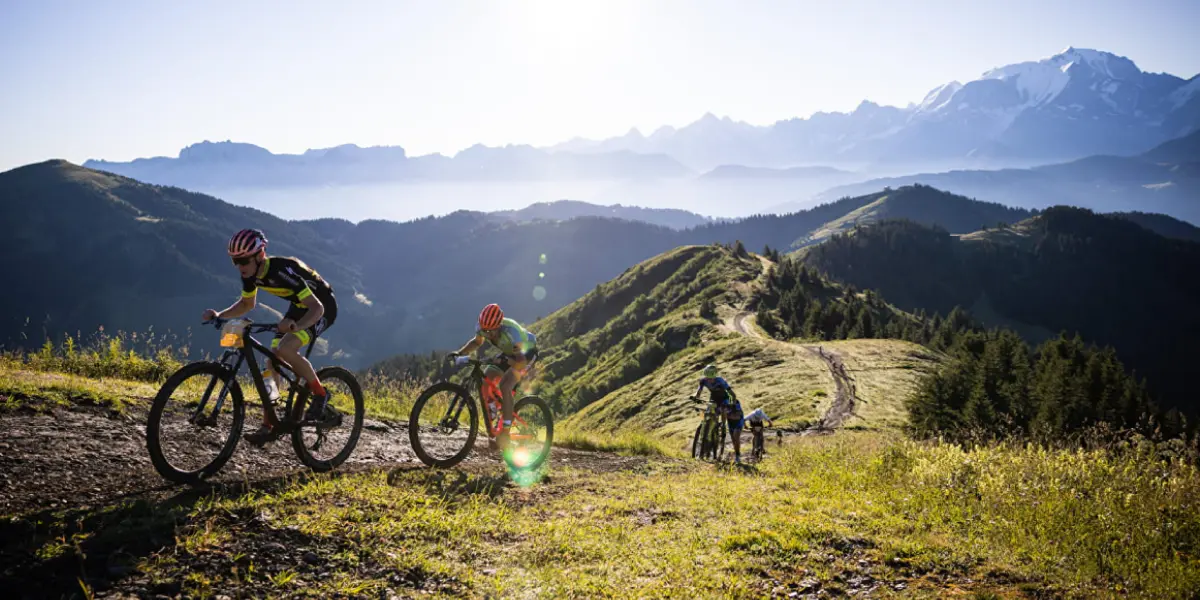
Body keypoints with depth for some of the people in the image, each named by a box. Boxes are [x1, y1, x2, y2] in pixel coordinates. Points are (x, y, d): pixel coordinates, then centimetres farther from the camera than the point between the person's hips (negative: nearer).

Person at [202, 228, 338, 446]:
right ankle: (268, 426, 4)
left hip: (322, 307, -8)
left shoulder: (282, 271, -33)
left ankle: (320, 394, -8)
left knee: (285, 349, -29)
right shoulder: (251, 274, -11)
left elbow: (317, 307, -35)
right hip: (298, 307, 8)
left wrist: (296, 326, -53)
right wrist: (220, 315, -7)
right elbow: (247, 304, 9)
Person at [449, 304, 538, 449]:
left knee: (505, 385, -26)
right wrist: (459, 353, -13)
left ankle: (504, 435, -25)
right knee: (485, 379, -14)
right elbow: (477, 342, 2)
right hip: (508, 353, 7)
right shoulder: (484, 327, -21)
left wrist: (506, 360, -61)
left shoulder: (510, 331, -38)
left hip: (526, 353, -7)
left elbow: (521, 361, -43)